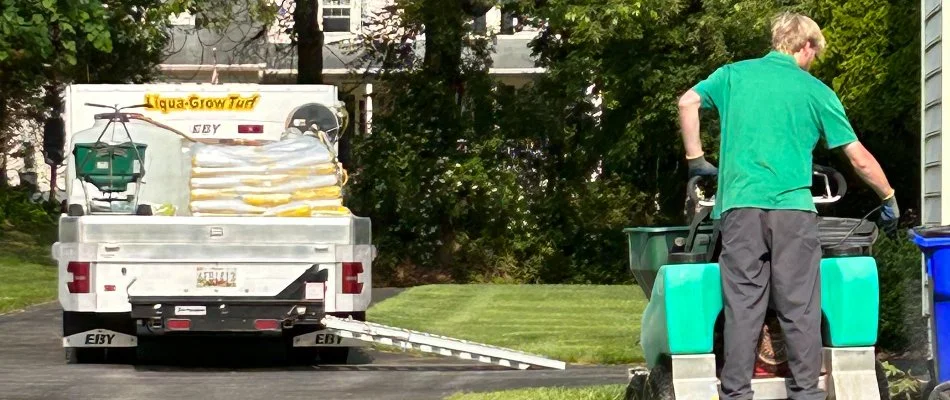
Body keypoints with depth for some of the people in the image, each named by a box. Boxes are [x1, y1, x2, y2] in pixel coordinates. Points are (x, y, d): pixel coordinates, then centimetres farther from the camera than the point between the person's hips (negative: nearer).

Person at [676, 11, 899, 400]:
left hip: (739, 204, 2)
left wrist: (695, 160, 12)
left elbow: (687, 102, 1)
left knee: (742, 306, 1)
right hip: (792, 207, -2)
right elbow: (859, 158, 8)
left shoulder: (734, 74, 12)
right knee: (799, 307, 2)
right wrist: (889, 199, 20)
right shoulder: (815, 91, 7)